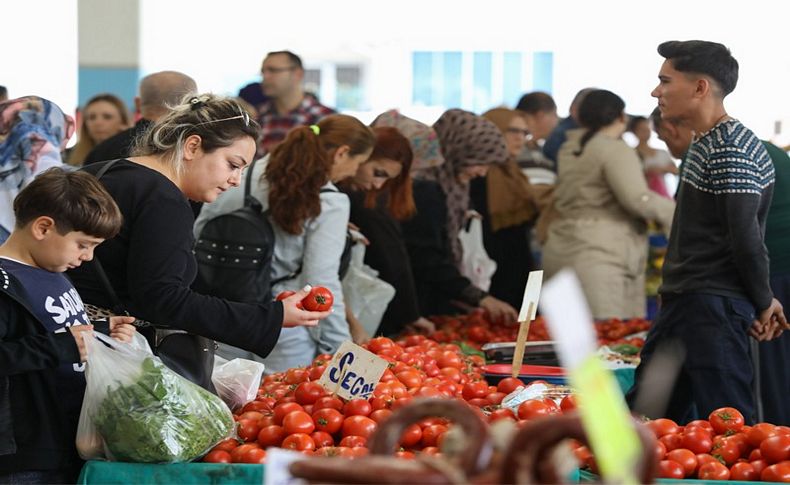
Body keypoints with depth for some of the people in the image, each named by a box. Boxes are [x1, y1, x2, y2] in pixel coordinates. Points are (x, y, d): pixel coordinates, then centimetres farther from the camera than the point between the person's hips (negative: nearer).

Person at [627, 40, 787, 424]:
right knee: (646, 416, 13)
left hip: (714, 307, -11)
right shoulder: (705, 145, 17)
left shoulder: (730, 151, -18)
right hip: (684, 304, 11)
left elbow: (745, 238, -21)